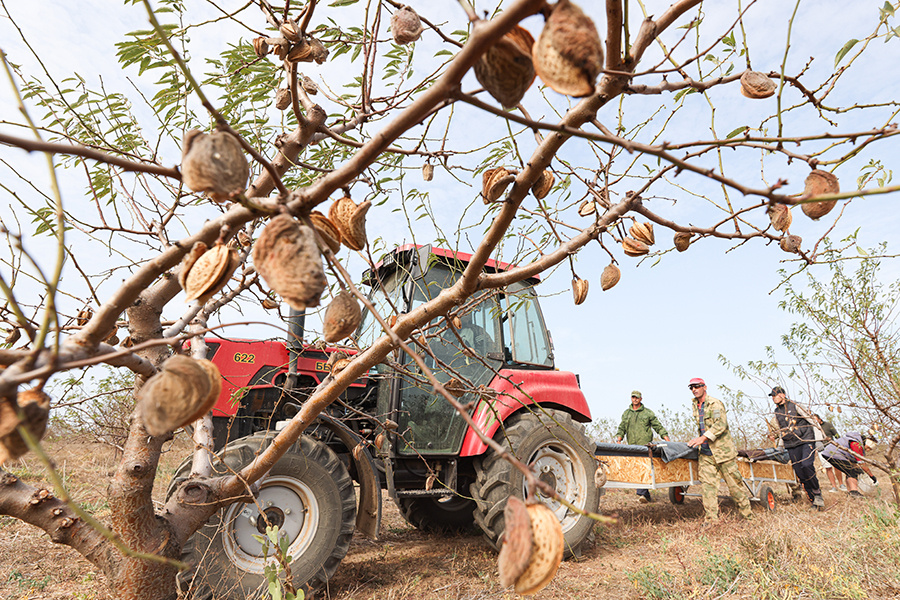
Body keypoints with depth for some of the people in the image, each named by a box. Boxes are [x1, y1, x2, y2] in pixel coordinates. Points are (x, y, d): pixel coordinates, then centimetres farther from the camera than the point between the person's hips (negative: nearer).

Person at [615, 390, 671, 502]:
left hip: (645, 445, -3)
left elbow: (659, 427, 8)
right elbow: (621, 428, 19)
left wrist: (668, 441, 0)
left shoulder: (648, 412, 7)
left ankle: (642, 493, -14)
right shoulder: (626, 413, 15)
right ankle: (646, 495, 8)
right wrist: (618, 439, 3)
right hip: (632, 446, 3)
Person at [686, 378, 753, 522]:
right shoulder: (696, 406, 15)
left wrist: (703, 437, -27)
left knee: (734, 483, 2)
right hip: (705, 452, 6)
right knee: (708, 484, -2)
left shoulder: (715, 403, -8)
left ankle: (748, 514, 19)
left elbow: (720, 424, -21)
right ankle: (711, 519, -1)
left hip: (722, 450, -6)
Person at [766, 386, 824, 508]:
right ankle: (813, 499, 9)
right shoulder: (776, 412, 12)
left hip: (806, 441, -5)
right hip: (791, 446, 5)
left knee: (806, 466, -22)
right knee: (799, 473, -1)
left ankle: (817, 493, -2)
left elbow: (811, 420, -1)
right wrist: (775, 435, 8)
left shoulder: (794, 406, -3)